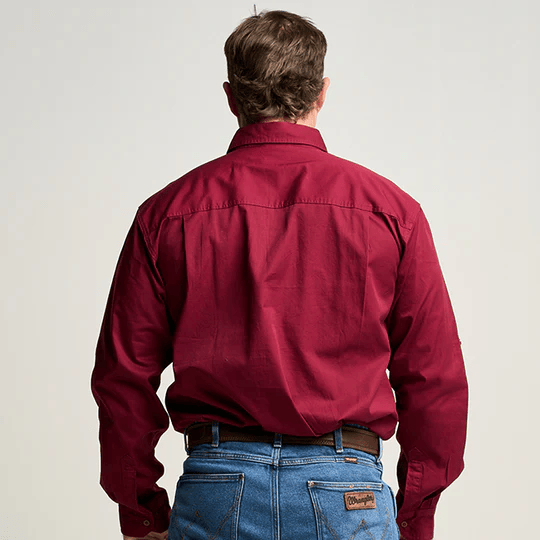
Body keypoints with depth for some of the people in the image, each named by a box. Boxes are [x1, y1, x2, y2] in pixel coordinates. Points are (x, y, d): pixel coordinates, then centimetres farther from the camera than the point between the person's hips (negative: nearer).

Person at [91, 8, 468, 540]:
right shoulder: (391, 208, 1)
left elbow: (123, 379, 3)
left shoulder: (167, 213, 2)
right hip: (347, 495, -1)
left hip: (214, 495, 1)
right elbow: (435, 378, 2)